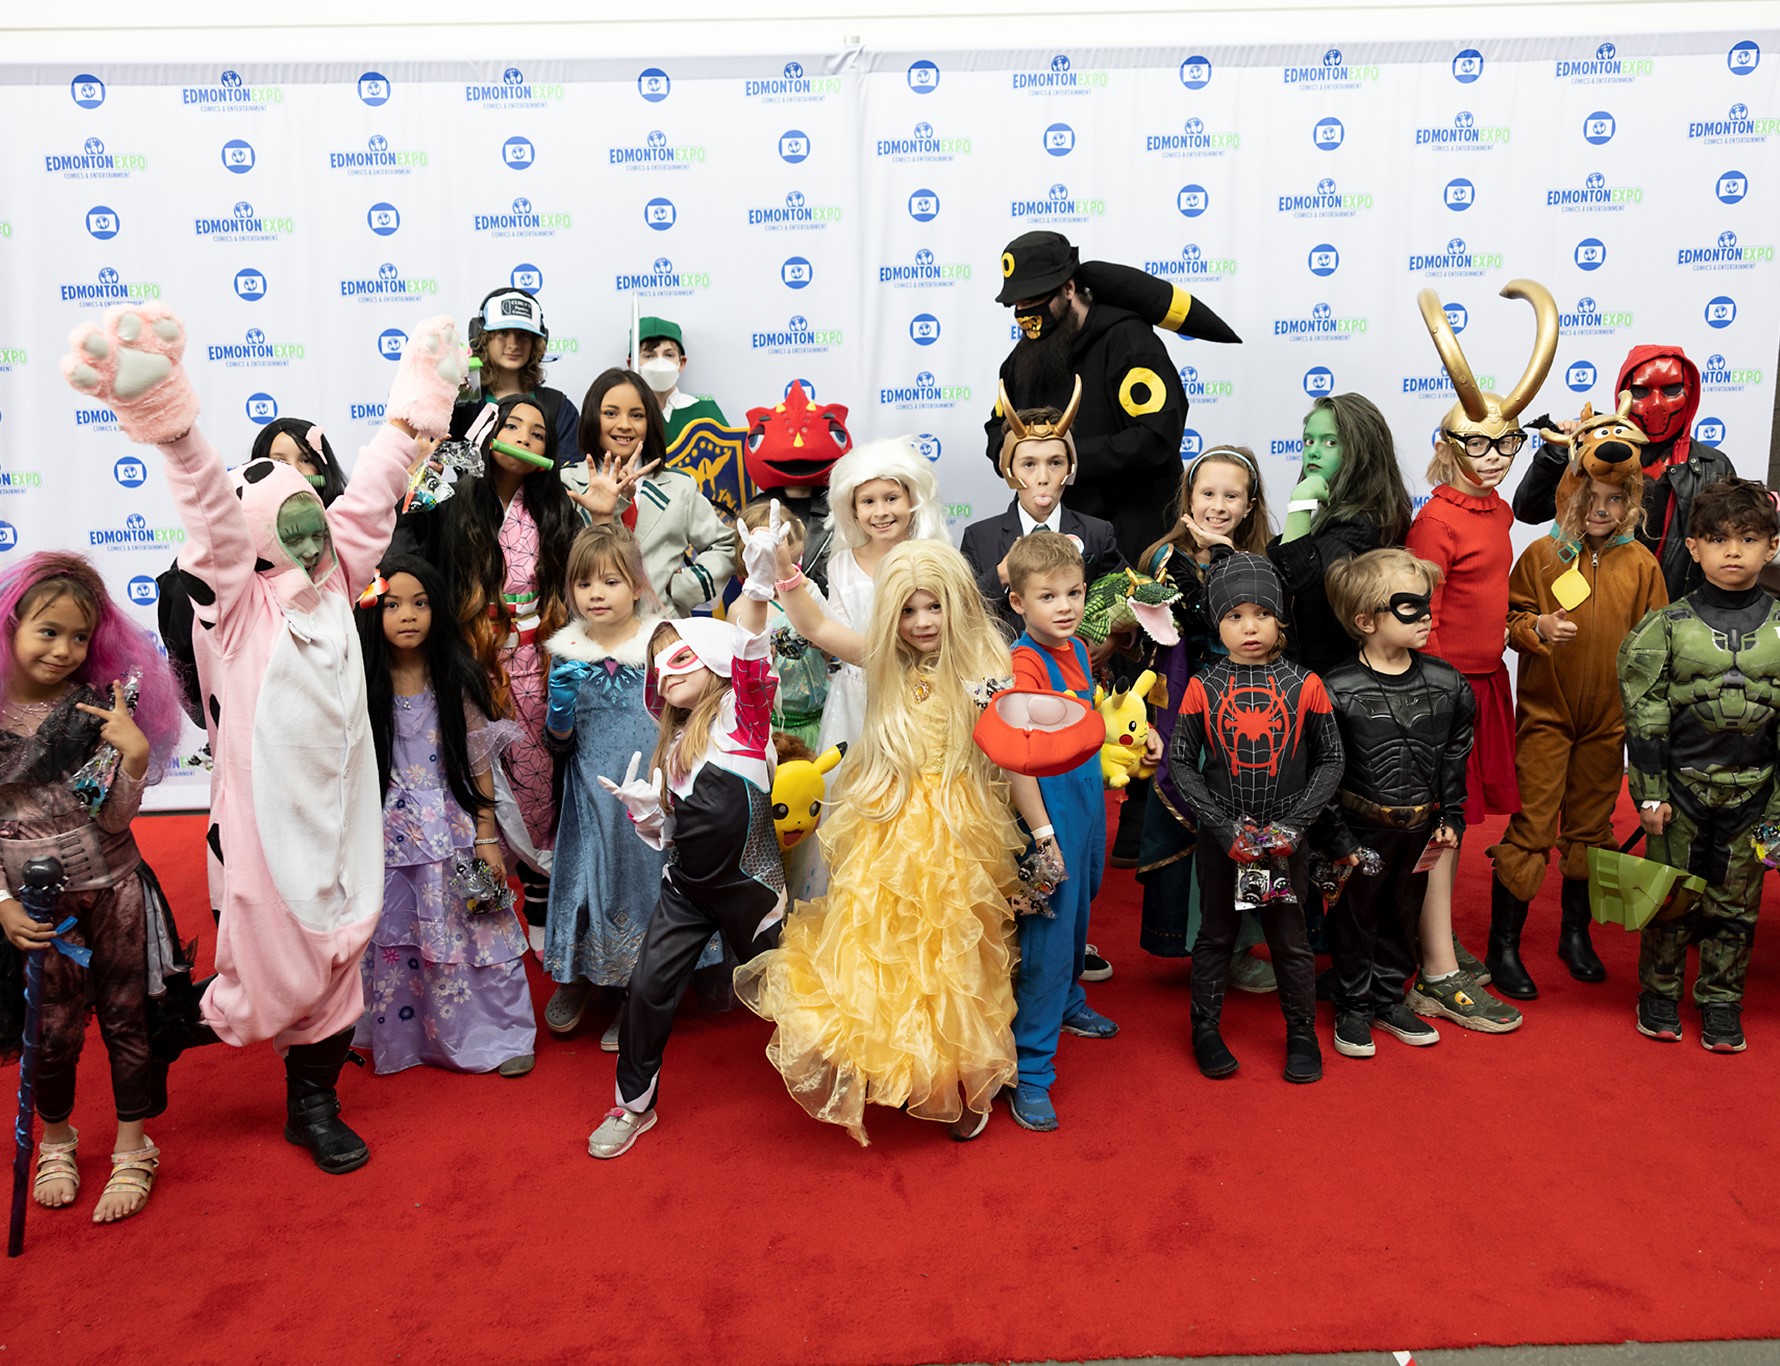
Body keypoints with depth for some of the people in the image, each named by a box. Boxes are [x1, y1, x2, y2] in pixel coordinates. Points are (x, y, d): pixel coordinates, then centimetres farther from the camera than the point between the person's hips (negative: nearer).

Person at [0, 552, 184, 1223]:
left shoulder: (101, 708, -9)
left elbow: (113, 818, -12)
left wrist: (135, 754, -26)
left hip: (113, 894, 0)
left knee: (127, 1020, 10)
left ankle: (132, 1152, 26)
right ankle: (56, 1143, 38)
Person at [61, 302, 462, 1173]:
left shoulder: (333, 577, 4)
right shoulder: (236, 598, -11)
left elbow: (368, 497, 11)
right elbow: (212, 515, -26)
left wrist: (411, 412, 18)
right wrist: (171, 426, -42)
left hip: (339, 805, 6)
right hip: (265, 813, -5)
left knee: (331, 961, 15)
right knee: (273, 979, 4)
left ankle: (314, 1105, 33)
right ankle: (170, 1029, 34)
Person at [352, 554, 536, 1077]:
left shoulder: (457, 682, -4)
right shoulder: (362, 687, -2)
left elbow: (479, 765, -1)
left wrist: (487, 838, -4)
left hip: (453, 829, -1)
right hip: (389, 834, 1)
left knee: (471, 933, 3)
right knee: (393, 942, 9)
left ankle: (500, 1035, 18)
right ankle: (402, 1040, 27)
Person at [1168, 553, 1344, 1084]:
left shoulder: (1304, 685, -5)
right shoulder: (1202, 688, -6)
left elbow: (1330, 761, -1)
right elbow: (1181, 763, -5)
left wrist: (1293, 825, -11)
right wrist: (1226, 828, -12)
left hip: (1286, 837, 0)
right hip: (1220, 837, 0)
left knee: (1290, 939, 12)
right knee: (1215, 935, 14)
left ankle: (1302, 1033, 30)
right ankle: (1206, 1030, 29)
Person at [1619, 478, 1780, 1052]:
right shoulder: (1667, 626, -5)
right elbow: (1645, 714, -4)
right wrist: (1649, 791, -7)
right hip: (1682, 783, -1)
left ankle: (1721, 1002, 26)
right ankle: (1659, 993, 25)